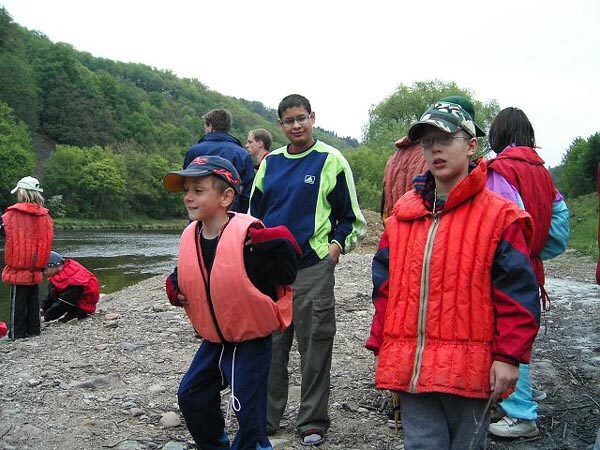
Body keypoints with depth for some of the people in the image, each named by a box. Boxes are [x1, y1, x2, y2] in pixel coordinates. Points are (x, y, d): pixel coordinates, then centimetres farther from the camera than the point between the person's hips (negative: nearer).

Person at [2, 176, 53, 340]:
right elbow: (47, 240, 7)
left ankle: (16, 334, 3)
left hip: (18, 267, -5)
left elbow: (11, 240, -9)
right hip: (35, 267, 5)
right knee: (33, 300, 13)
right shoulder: (44, 215, 2)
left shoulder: (13, 213, -11)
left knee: (18, 302, 0)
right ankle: (33, 330, 20)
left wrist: (10, 261, 3)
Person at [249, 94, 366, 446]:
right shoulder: (270, 163, 11)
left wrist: (337, 246, -8)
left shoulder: (331, 160, -2)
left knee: (314, 346, 3)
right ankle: (267, 416, 23)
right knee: (270, 345, 10)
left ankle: (312, 420, 17)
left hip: (314, 268, -4)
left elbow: (352, 217, 4)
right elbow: (254, 212, 20)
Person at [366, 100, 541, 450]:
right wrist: (380, 346, 11)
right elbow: (385, 287, 12)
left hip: (469, 369, -3)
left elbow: (517, 293, -6)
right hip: (410, 367, 4)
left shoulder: (499, 215, -4)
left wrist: (508, 356, -10)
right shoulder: (404, 214, 10)